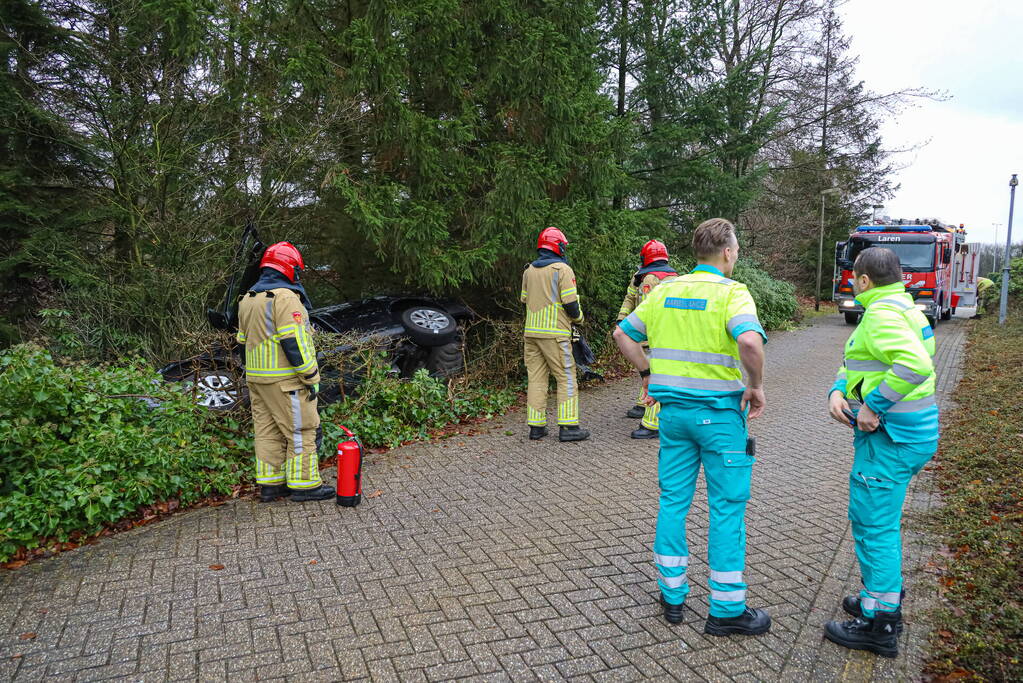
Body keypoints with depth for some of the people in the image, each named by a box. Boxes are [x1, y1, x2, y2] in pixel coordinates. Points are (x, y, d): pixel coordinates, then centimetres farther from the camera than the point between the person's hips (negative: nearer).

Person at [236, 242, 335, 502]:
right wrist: (311, 378, -15)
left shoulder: (247, 299, 14)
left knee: (267, 430, 14)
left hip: (256, 377, 9)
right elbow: (294, 343, -20)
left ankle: (269, 484, 20)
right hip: (284, 379, -9)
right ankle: (303, 485, 6)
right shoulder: (285, 298, -15)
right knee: (301, 430, 0)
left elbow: (245, 340, 18)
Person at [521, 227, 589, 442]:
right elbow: (570, 303, -11)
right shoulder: (562, 269, -7)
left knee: (536, 378, 8)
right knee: (566, 378, 0)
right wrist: (578, 318, 8)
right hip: (555, 333, -6)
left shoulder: (529, 271, 12)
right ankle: (568, 426, -1)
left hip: (531, 332, 6)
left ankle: (536, 426, 10)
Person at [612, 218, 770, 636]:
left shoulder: (664, 291, 7)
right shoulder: (732, 292, -11)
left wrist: (647, 373, 18)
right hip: (720, 411, -5)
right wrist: (756, 386, -14)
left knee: (673, 500, 14)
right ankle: (726, 610, 16)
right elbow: (749, 341, -29)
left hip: (673, 409, 6)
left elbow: (623, 334, 13)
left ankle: (672, 595, 25)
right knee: (727, 508, 6)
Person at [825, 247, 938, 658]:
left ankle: (878, 625, 11)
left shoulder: (882, 313, -19)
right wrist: (837, 392, -3)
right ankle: (886, 598, 37)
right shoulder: (901, 307, 15)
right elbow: (855, 363, 15)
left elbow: (914, 364, -36)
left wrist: (872, 406, -26)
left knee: (873, 524, -1)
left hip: (890, 437, -11)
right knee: (882, 519, 22)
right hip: (909, 432, 11)